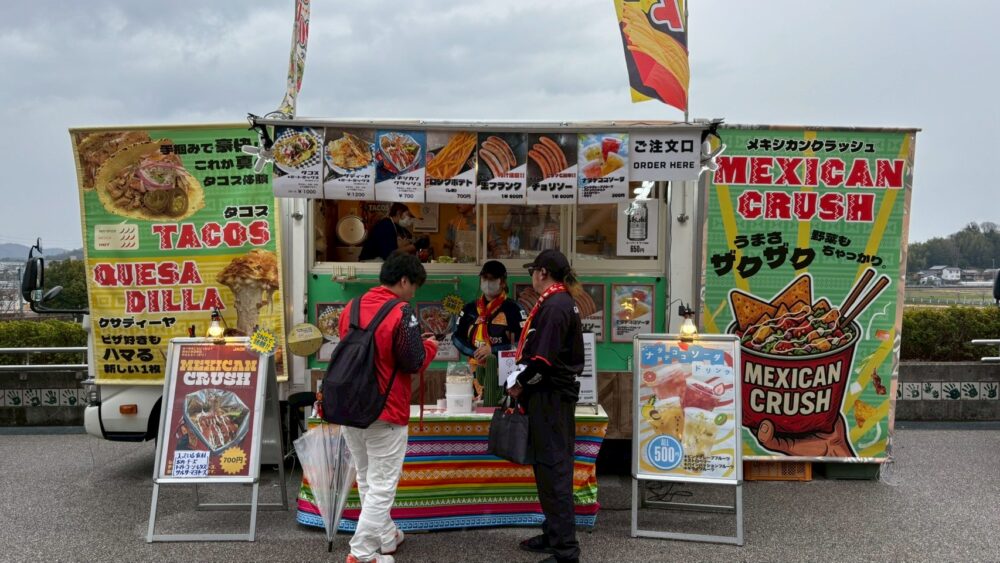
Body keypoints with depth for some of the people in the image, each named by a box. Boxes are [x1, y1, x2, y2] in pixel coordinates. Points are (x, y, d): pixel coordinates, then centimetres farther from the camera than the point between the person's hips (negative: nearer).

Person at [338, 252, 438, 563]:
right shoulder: (401, 313, -16)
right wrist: (430, 346, 5)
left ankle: (385, 537, 33)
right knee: (381, 485, 4)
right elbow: (414, 363, -15)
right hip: (385, 412, -7)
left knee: (367, 480, 19)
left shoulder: (351, 307, 6)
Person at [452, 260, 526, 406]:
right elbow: (456, 337, 15)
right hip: (476, 370, 5)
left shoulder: (512, 309, -3)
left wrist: (493, 350, -14)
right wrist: (474, 352, -3)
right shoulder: (470, 309, 14)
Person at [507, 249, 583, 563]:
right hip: (556, 392, 10)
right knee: (551, 465, 16)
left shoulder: (553, 306, -17)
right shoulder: (564, 303, 14)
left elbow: (543, 358, -23)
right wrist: (526, 381, 13)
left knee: (553, 468, -6)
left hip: (549, 396, -10)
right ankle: (554, 534, 27)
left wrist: (520, 383, -10)